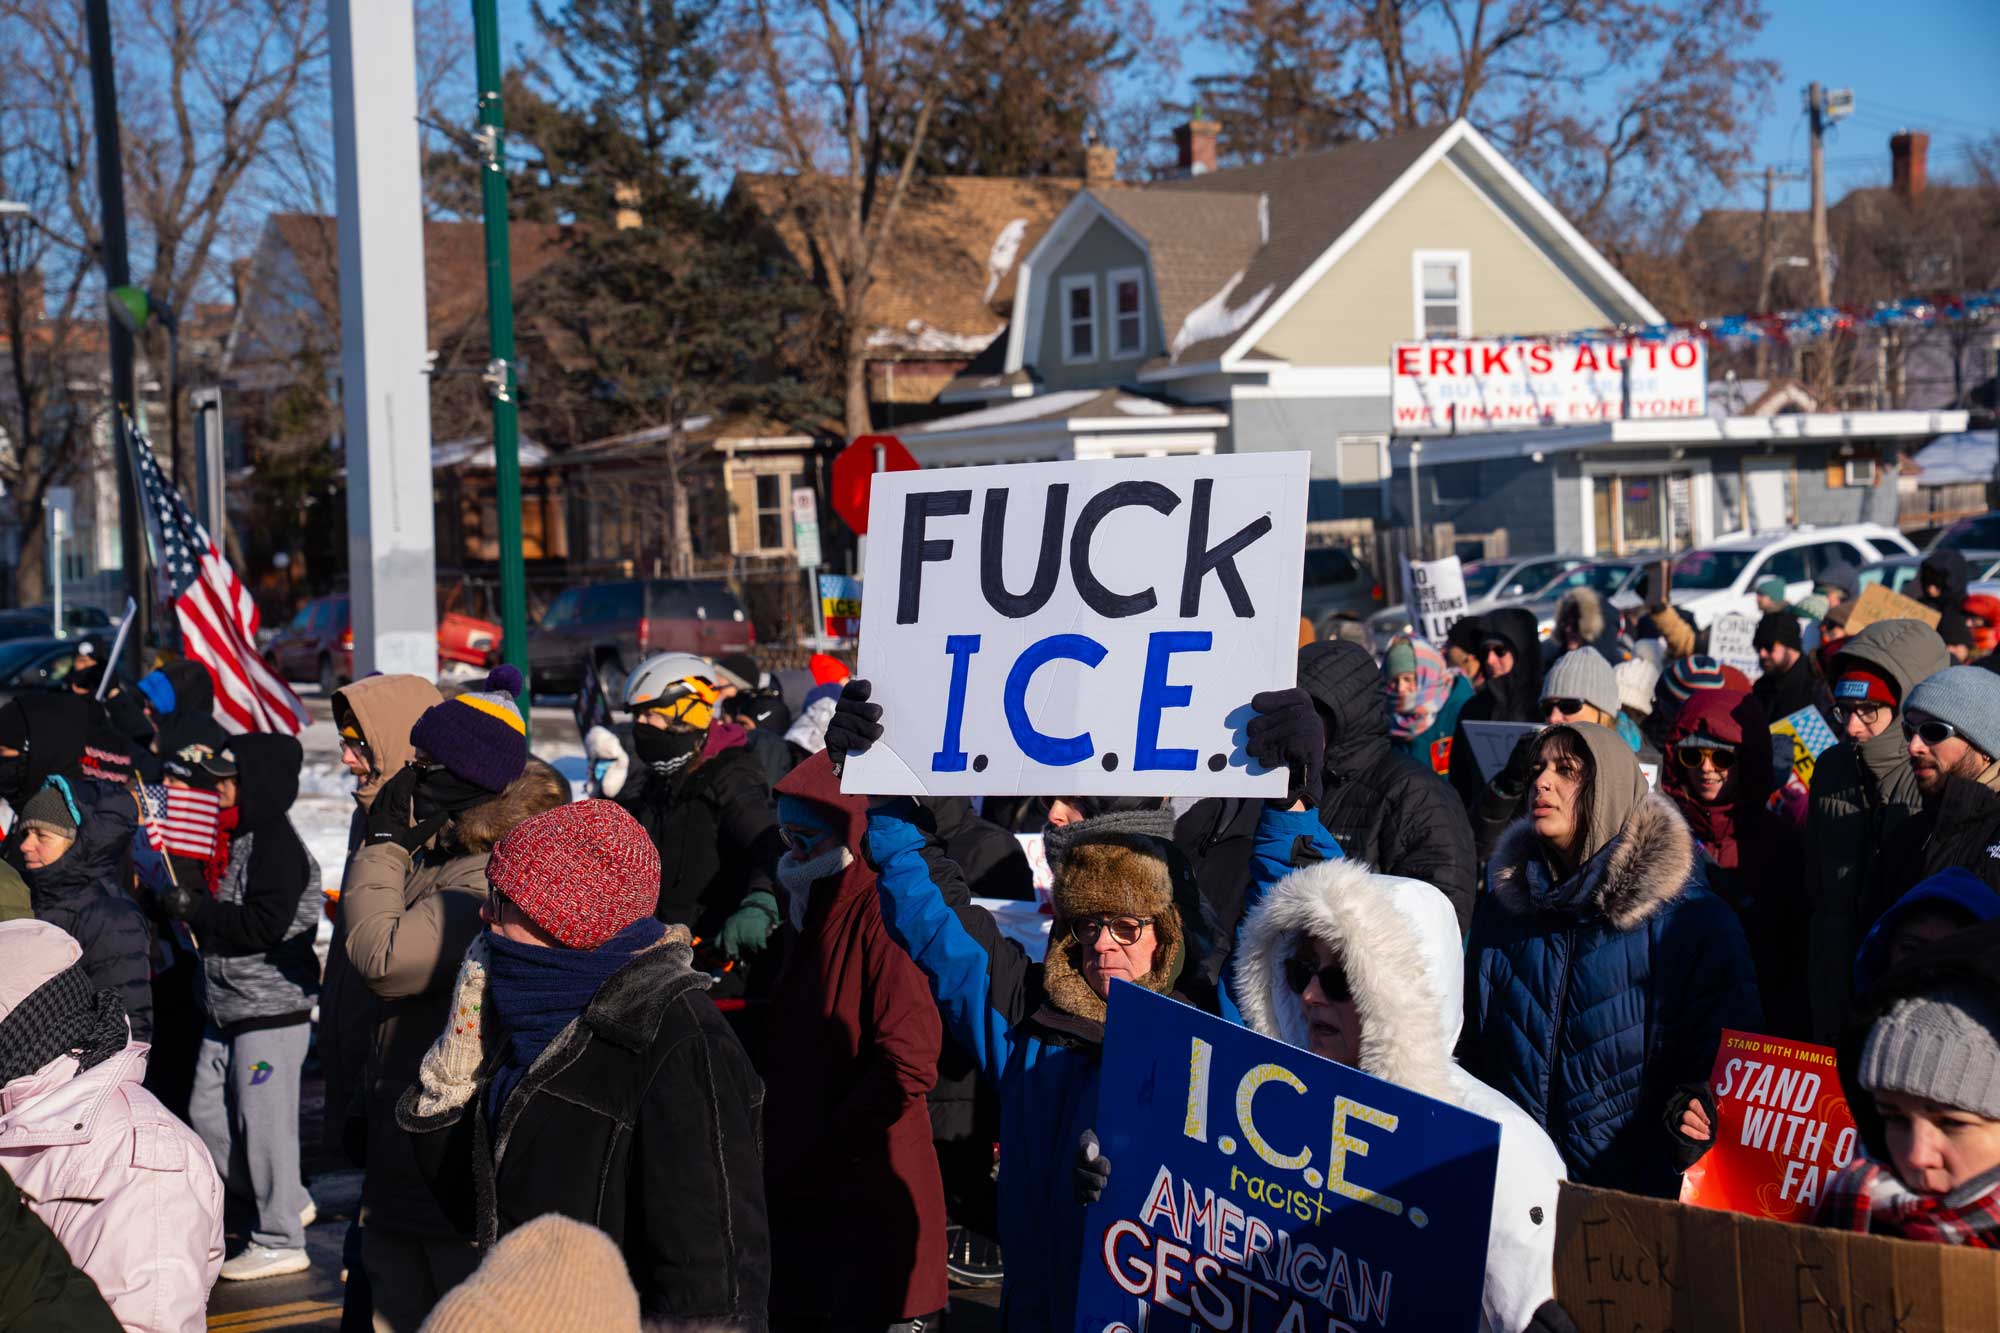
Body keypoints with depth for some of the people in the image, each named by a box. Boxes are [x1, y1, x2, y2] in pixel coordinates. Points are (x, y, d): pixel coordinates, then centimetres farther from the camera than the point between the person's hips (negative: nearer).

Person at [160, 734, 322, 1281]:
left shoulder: (278, 847, -17)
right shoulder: (244, 841, 14)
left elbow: (263, 926, -25)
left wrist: (196, 908, -17)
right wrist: (195, 906, 7)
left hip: (271, 1010, -10)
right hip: (230, 1010, 10)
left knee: (264, 1122, -4)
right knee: (208, 1113, 14)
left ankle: (280, 1242, 7)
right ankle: (287, 1203, 27)